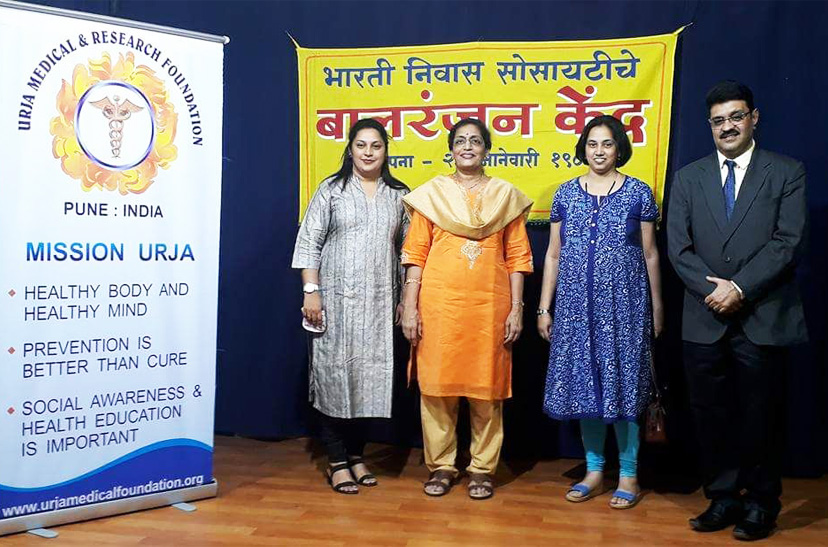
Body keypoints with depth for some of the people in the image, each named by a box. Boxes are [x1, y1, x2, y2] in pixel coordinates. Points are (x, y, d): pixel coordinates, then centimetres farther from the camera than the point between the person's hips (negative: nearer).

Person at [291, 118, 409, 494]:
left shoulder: (398, 195, 10)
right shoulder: (331, 189, 3)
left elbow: (407, 250, 12)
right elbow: (309, 241, -1)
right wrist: (311, 291, -9)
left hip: (379, 302, 3)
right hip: (335, 298, -2)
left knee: (369, 375, 6)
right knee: (333, 374, -1)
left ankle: (356, 454, 21)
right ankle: (337, 461, 9)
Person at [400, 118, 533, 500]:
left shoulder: (506, 195, 8)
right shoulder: (430, 193, 7)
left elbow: (518, 256, 6)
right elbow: (415, 254, 3)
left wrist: (516, 309, 0)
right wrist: (410, 307, -4)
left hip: (489, 306, 0)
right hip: (439, 304, 0)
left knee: (487, 387, 5)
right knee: (437, 384, 4)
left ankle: (482, 468, 19)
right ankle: (441, 465, 19)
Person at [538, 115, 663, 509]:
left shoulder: (638, 192, 2)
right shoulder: (566, 193, 8)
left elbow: (650, 254, 5)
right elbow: (553, 254, 9)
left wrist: (657, 307, 4)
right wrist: (544, 308, 6)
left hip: (624, 300, -2)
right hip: (577, 302, 3)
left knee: (622, 380, 1)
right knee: (584, 381, 6)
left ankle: (628, 474, 15)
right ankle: (594, 470, 20)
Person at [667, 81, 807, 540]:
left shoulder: (787, 173, 4)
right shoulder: (688, 178, 11)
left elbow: (788, 242, -7)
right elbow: (678, 247, 3)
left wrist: (740, 288, -14)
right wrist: (714, 289, -11)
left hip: (762, 318, -2)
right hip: (705, 319, 2)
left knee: (758, 416, 6)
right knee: (710, 415, 8)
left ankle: (760, 503, 21)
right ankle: (722, 498, 21)